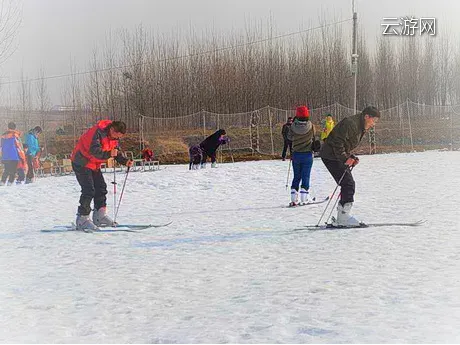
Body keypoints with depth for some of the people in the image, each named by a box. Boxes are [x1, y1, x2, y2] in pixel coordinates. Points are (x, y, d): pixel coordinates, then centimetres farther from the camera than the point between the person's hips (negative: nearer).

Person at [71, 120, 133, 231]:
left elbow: (116, 152, 8)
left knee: (101, 188, 7)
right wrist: (108, 154, -53)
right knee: (89, 190, -14)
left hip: (94, 164, 9)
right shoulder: (98, 132, -28)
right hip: (82, 162, -9)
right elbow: (94, 150, -38)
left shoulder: (114, 137, 0)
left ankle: (100, 216, 14)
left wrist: (125, 161, -10)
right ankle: (82, 219, -9)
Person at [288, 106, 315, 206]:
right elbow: (313, 137, 2)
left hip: (296, 154, 2)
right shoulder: (311, 126, -12)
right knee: (305, 176, 5)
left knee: (296, 176, 12)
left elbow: (289, 137, 4)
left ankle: (294, 199, 9)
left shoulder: (293, 126, -11)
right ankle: (304, 199, 1)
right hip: (308, 154, -2)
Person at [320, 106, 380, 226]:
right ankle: (344, 217, -14)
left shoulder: (361, 128, 13)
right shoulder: (350, 123, -21)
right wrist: (345, 159, -22)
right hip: (331, 156, -10)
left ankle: (341, 218, 12)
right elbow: (337, 142, -24)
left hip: (340, 156, 10)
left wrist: (351, 157, 6)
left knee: (348, 185, 8)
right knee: (348, 184, -15)